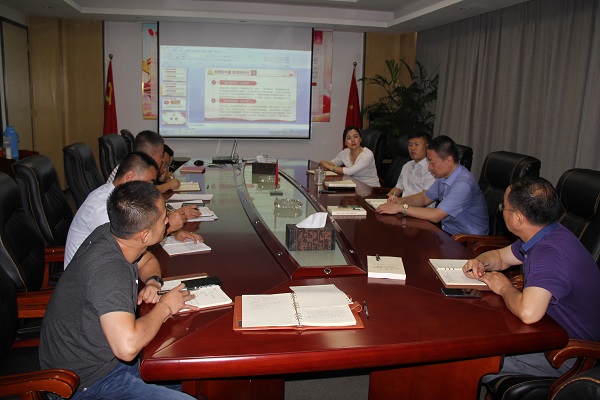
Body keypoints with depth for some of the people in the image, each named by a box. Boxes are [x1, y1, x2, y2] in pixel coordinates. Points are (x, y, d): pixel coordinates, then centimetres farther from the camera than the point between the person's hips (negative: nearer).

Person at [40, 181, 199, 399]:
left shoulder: (108, 233, -6)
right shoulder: (108, 269, -33)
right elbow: (127, 346, -43)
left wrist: (152, 282, -5)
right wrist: (165, 307, -26)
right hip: (86, 382, -9)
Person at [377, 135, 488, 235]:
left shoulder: (463, 184, -26)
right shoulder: (443, 176, 3)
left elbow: (435, 216, -29)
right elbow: (425, 197, 18)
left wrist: (401, 208, -24)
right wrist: (402, 200, -2)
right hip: (447, 231, 8)